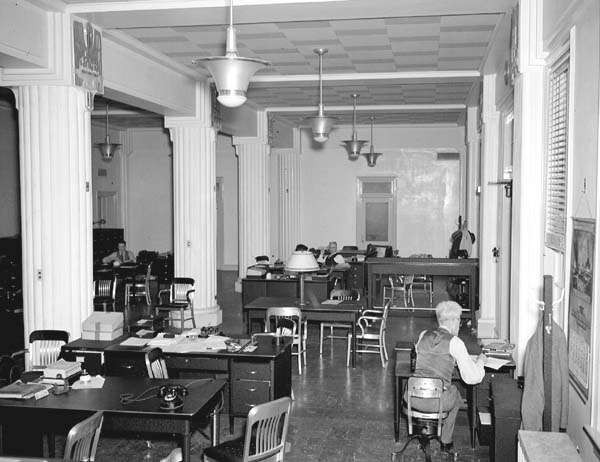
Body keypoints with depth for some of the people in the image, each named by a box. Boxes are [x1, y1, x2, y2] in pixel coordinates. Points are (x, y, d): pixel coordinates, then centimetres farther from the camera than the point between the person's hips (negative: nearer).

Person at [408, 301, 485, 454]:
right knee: (455, 394, 31)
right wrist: (480, 361, 13)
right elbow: (472, 378, -6)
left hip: (414, 399, 3)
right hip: (438, 401, -3)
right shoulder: (455, 342, -7)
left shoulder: (423, 335, 7)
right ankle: (446, 441, 43)